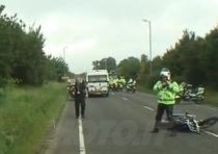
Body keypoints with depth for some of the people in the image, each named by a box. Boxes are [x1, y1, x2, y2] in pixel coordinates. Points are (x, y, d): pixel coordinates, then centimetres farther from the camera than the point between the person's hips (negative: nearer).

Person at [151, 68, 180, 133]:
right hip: (161, 102, 4)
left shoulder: (173, 83, -2)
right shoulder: (159, 82, 7)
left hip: (169, 103, -4)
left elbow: (177, 90, -19)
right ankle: (156, 128, 27)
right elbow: (155, 88, -6)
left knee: (170, 117, -7)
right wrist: (161, 85, -18)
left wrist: (169, 85, -22)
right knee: (158, 116, 14)